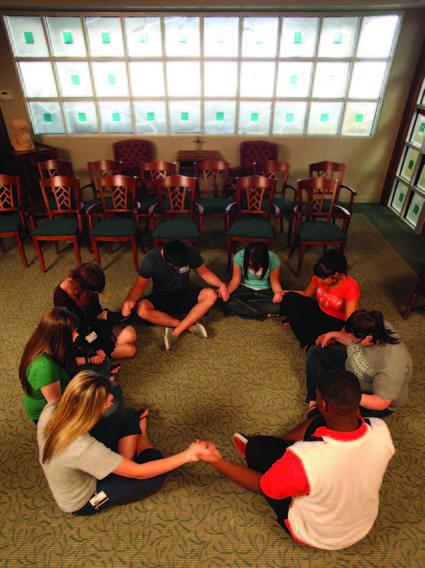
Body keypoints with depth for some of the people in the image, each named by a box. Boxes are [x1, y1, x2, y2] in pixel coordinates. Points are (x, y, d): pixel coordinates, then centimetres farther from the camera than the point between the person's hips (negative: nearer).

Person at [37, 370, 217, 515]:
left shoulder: (51, 410, -24)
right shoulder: (83, 449, -42)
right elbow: (138, 472, -33)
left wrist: (99, 404, -13)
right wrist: (188, 455, -29)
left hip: (76, 471, 6)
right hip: (82, 501, -6)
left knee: (129, 416, -5)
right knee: (156, 475, -4)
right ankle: (140, 438, 22)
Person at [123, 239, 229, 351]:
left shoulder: (191, 253, -17)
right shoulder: (151, 259, -20)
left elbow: (204, 272, -4)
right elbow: (140, 283, -16)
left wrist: (221, 284, -20)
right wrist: (130, 299, -36)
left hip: (184, 293, 2)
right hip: (161, 296, -1)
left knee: (211, 295, -27)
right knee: (142, 309, -33)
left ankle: (176, 332, -27)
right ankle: (190, 325, -25)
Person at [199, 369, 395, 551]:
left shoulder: (303, 458, -41)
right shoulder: (381, 431, -28)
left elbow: (262, 487, -22)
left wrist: (216, 461, -13)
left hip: (315, 534, -4)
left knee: (256, 447, -1)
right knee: (319, 423, 4)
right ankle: (281, 446, 28)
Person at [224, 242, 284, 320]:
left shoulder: (273, 260, -24)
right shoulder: (239, 257, -22)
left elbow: (275, 281, -13)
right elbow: (236, 280, -15)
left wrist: (278, 293, -34)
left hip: (265, 290, -1)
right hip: (245, 288, 1)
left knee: (277, 306, -32)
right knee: (228, 302, -30)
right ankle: (265, 313, -15)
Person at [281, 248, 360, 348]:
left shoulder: (350, 287, -26)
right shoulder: (320, 277, -13)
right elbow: (306, 294, 5)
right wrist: (287, 293, -12)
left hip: (337, 322, -6)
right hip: (319, 311, 6)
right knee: (289, 298, -18)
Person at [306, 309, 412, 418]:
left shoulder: (391, 365, -40)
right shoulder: (372, 327, -22)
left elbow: (381, 403, -31)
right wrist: (335, 335, -10)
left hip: (371, 399, -7)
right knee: (315, 352, 3)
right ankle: (314, 402, 4)